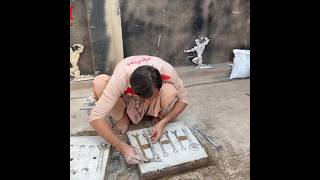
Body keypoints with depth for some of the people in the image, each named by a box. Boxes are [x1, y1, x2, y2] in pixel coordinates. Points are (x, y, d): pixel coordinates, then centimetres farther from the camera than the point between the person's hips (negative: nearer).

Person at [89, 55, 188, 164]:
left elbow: (183, 98, -19)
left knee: (170, 92, -34)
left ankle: (159, 119, -2)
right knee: (99, 83, -32)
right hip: (126, 101, 0)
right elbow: (95, 118, -39)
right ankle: (122, 118, -6)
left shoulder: (167, 71, -34)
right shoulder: (119, 78, -39)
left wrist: (163, 123, -31)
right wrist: (122, 147, -46)